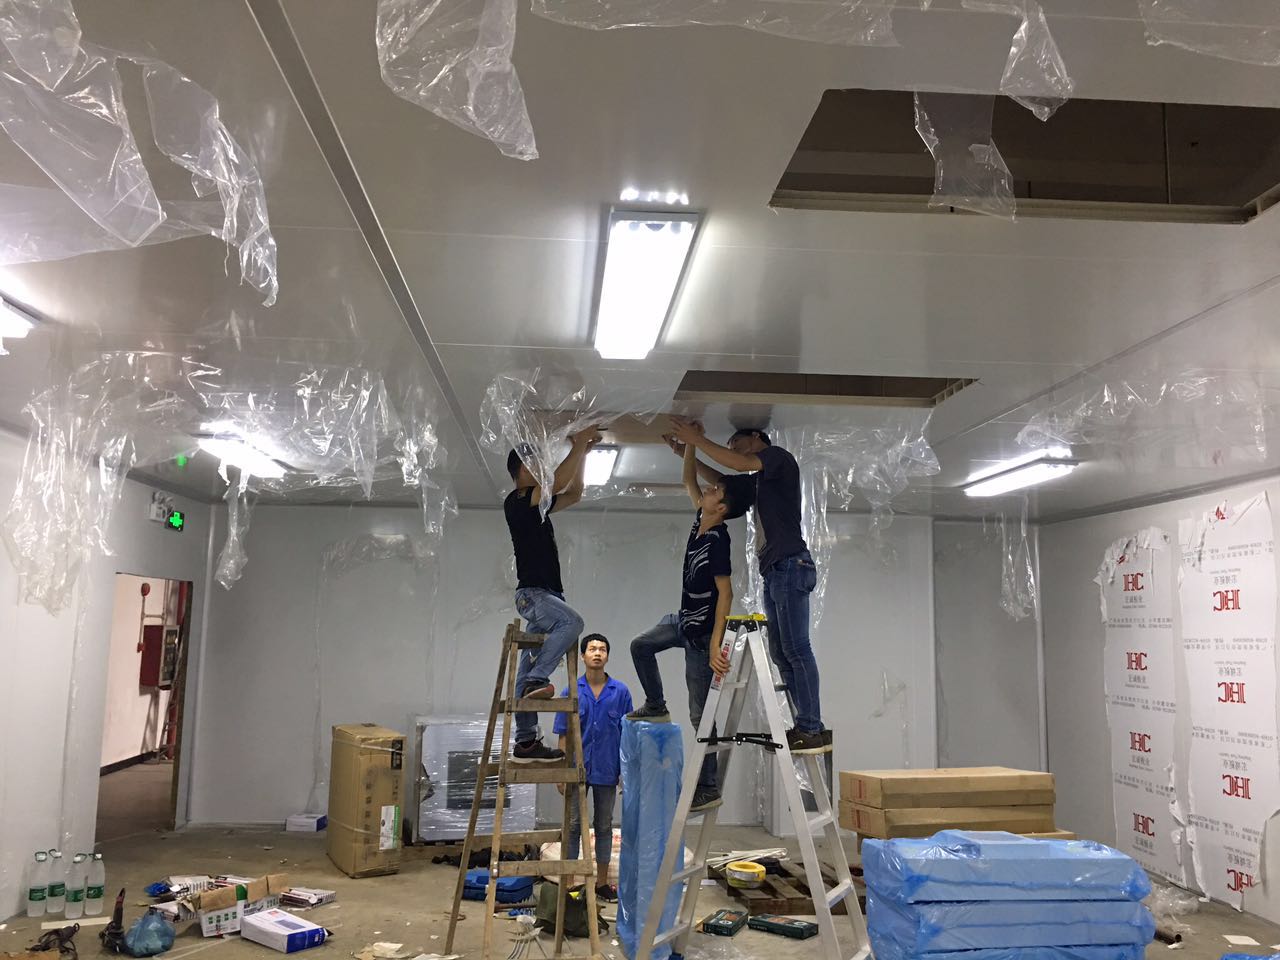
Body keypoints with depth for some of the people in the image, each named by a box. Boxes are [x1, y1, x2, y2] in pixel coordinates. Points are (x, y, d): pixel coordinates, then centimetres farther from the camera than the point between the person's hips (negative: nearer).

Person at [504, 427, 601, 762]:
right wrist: (579, 444, -11)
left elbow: (573, 493, 27)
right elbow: (558, 482, -18)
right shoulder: (516, 501, -6)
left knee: (530, 668, 6)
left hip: (546, 594, 9)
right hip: (532, 593, -9)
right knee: (571, 622, -32)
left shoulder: (537, 505, 20)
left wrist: (584, 452, 19)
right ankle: (536, 680, -29)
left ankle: (526, 741, 6)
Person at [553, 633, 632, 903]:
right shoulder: (571, 692, -2)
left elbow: (626, 734, 1)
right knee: (573, 825, 5)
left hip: (606, 771, 1)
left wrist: (626, 771, -2)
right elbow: (564, 734, 0)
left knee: (604, 826, 11)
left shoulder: (620, 691, -2)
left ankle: (602, 881, 21)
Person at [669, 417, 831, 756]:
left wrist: (697, 439, -9)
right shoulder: (760, 479, 27)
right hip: (774, 570, 9)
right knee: (781, 652, 5)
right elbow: (723, 481, 35)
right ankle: (808, 726, 5)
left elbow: (738, 464, -14)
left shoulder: (778, 456, 2)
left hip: (790, 563, -9)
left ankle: (811, 729, -13)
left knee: (796, 649, -12)